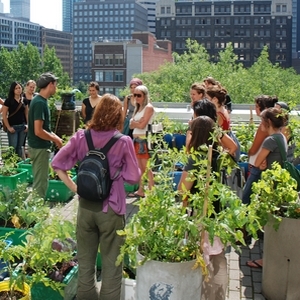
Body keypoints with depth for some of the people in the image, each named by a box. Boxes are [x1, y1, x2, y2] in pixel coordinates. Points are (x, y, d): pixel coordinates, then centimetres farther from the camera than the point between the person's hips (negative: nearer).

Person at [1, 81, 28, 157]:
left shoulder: (24, 100, 6)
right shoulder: (9, 100, -8)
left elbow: (26, 113, 12)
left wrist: (28, 125, 2)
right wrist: (9, 127, -11)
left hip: (22, 126, 4)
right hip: (13, 127, -4)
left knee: (19, 147, 11)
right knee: (13, 147, -2)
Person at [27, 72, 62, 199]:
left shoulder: (39, 100, 8)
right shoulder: (40, 103, -21)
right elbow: (38, 131, -25)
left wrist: (53, 136, 10)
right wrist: (55, 139, -13)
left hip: (39, 146, 10)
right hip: (40, 148, -10)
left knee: (39, 180, 18)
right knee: (40, 182, 0)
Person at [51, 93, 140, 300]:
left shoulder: (81, 137, -4)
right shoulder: (123, 141, -13)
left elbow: (57, 163, 1)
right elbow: (134, 178, -8)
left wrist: (73, 186, 5)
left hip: (85, 206, 3)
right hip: (111, 208, -3)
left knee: (85, 261, 18)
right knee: (111, 264, 11)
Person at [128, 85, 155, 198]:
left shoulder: (148, 107, -7)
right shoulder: (138, 108, 18)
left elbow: (142, 125, -15)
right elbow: (131, 125, 10)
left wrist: (134, 122, 2)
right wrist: (137, 122, -10)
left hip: (144, 140, -9)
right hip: (136, 140, 9)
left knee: (146, 168, -9)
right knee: (139, 167, 11)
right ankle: (140, 191, 16)